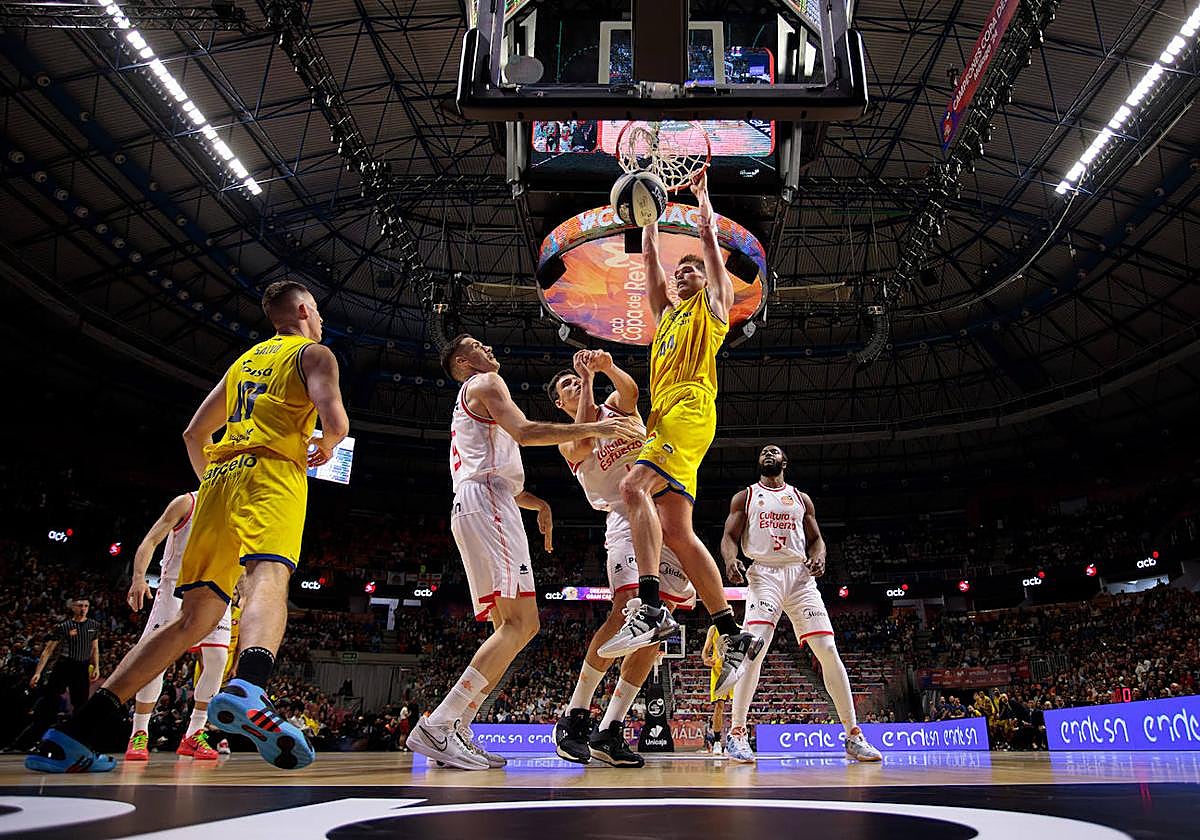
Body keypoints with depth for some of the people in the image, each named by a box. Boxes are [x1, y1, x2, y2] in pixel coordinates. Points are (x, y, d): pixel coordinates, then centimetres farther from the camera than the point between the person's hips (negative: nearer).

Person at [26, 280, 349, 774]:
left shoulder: (245, 360, 31)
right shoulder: (314, 353, 12)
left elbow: (194, 433, 32)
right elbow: (334, 419, -6)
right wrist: (326, 445, 16)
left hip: (219, 478, 6)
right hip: (272, 473, -6)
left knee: (196, 617, 6)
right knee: (269, 577, -29)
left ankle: (73, 737, 2)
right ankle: (246, 691, -59)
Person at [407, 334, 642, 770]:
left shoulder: (469, 404, 34)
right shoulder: (485, 384, 4)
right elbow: (523, 431, -14)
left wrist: (538, 503, 23)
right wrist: (594, 429, -13)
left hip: (474, 505, 10)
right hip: (486, 502, -10)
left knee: (511, 627, 7)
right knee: (521, 623, -19)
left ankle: (456, 732, 1)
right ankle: (436, 726, -25)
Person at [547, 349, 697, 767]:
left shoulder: (615, 405, 19)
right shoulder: (568, 443, 12)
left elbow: (631, 390, -6)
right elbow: (586, 442, -14)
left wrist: (607, 367, -27)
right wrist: (589, 376, -7)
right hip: (627, 519, -3)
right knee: (628, 611, -24)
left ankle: (609, 731, 1)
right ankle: (575, 717, -13)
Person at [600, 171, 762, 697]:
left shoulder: (712, 306, 17)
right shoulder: (667, 312, 33)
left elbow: (709, 237, 20)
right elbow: (649, 255, 36)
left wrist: (702, 195, 32)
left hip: (690, 409, -7)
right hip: (664, 416, 7)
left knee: (635, 486, -29)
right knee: (675, 532, -3)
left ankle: (650, 607, -38)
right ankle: (734, 636, -2)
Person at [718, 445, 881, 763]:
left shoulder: (802, 498, 21)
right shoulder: (745, 497, 15)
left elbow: (816, 538, 18)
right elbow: (729, 537, 6)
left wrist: (819, 557, -7)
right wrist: (730, 561, -17)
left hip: (800, 575, 3)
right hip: (763, 575, -2)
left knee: (827, 650, -6)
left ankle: (854, 735, 4)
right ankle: (736, 733, -15)